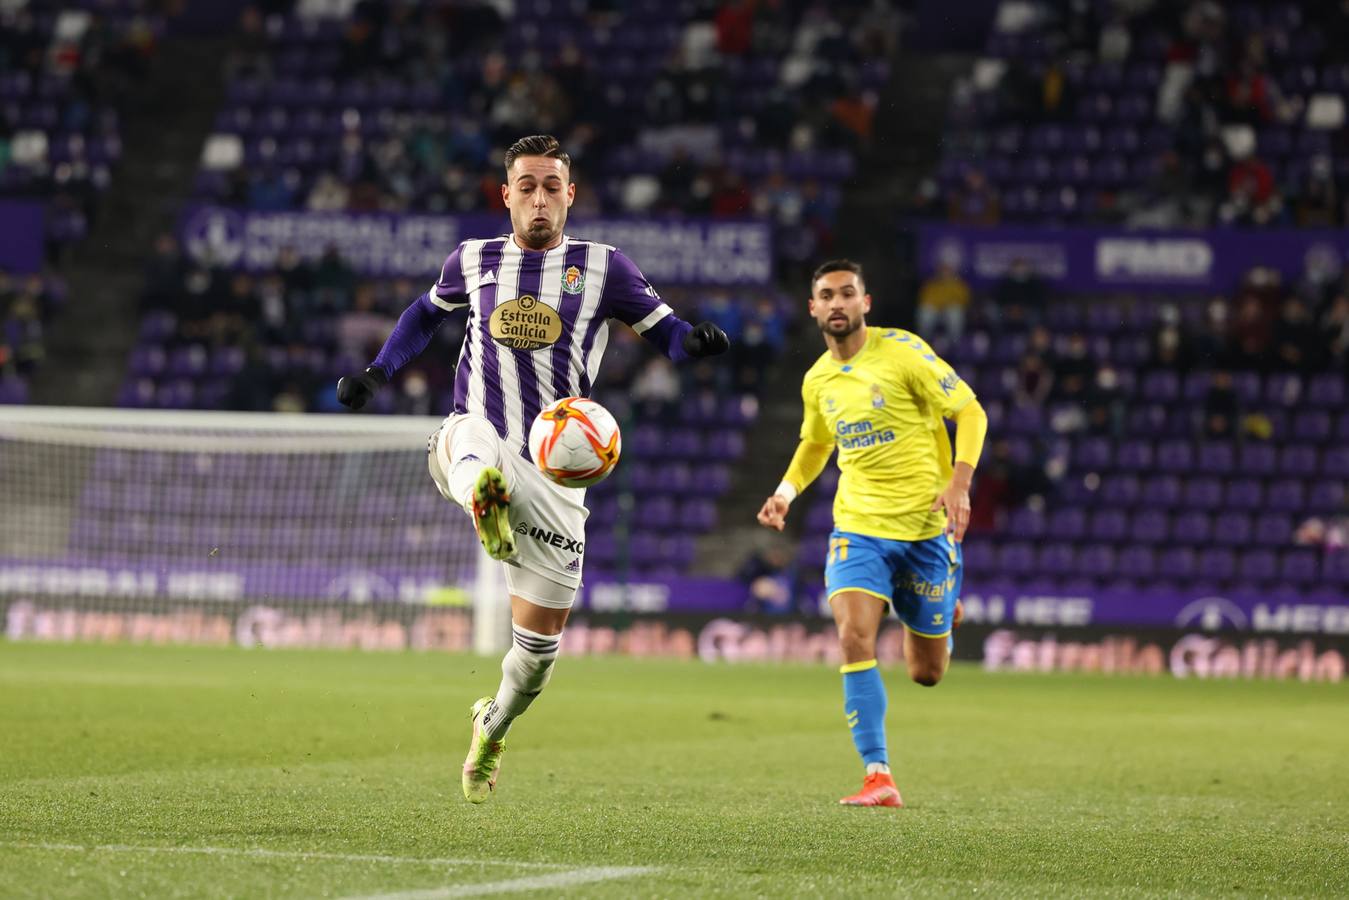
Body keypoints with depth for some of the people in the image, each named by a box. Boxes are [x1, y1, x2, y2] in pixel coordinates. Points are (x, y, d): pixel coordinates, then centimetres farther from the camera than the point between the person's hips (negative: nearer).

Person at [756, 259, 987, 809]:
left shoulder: (902, 351, -9)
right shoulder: (817, 380, 7)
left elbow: (970, 412, -6)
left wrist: (959, 482, -19)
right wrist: (786, 491, 9)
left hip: (925, 525, -3)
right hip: (858, 525, 3)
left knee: (927, 673, 7)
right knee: (854, 639, -22)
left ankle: (944, 610, 45)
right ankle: (878, 778, -18)